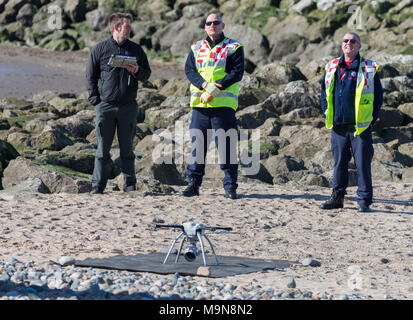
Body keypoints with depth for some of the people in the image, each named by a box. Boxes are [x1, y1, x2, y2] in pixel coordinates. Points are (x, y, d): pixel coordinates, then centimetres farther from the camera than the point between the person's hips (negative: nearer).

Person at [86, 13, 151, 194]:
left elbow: (146, 75, 14)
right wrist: (95, 99, -3)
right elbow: (90, 77, 6)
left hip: (128, 107, 2)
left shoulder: (136, 50, 11)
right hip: (104, 106, -2)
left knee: (127, 149, 5)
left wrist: (136, 71, -8)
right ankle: (97, 186, 5)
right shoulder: (99, 50, 5)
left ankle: (130, 186, 10)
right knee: (103, 149, 0)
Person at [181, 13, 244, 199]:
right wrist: (205, 85, -15)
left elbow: (237, 72, -5)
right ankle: (193, 183, 10)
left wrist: (216, 87, -17)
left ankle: (230, 186, 2)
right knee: (197, 145, 4)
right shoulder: (196, 48, 16)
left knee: (227, 147, -3)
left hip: (224, 104, -3)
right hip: (199, 104, 3)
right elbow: (189, 70, 3)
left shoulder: (233, 48, 6)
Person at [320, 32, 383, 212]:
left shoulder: (369, 69, 1)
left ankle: (364, 200, 2)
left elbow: (378, 95, 3)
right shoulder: (331, 68, 11)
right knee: (339, 162, 9)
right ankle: (337, 197, 16)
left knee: (362, 163, -3)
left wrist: (372, 118, -3)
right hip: (338, 125, 3)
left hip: (361, 126, -3)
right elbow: (324, 92, 21)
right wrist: (327, 114, 10)